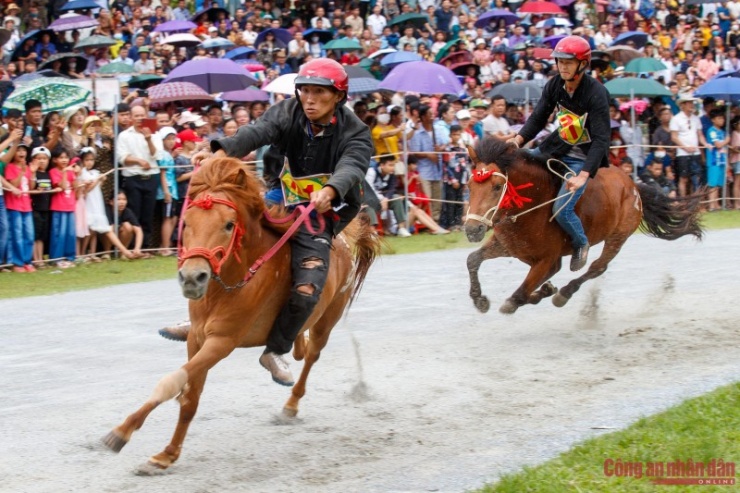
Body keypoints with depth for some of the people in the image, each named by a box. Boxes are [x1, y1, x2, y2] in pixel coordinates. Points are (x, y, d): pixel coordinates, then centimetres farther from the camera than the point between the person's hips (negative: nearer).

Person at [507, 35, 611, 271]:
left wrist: (583, 176, -36)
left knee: (562, 209, -20)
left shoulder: (596, 93, -24)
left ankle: (581, 244, 10)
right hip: (557, 147, 7)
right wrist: (519, 140, -17)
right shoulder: (555, 85, -6)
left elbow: (601, 139, -27)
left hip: (582, 158, -7)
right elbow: (538, 118, 2)